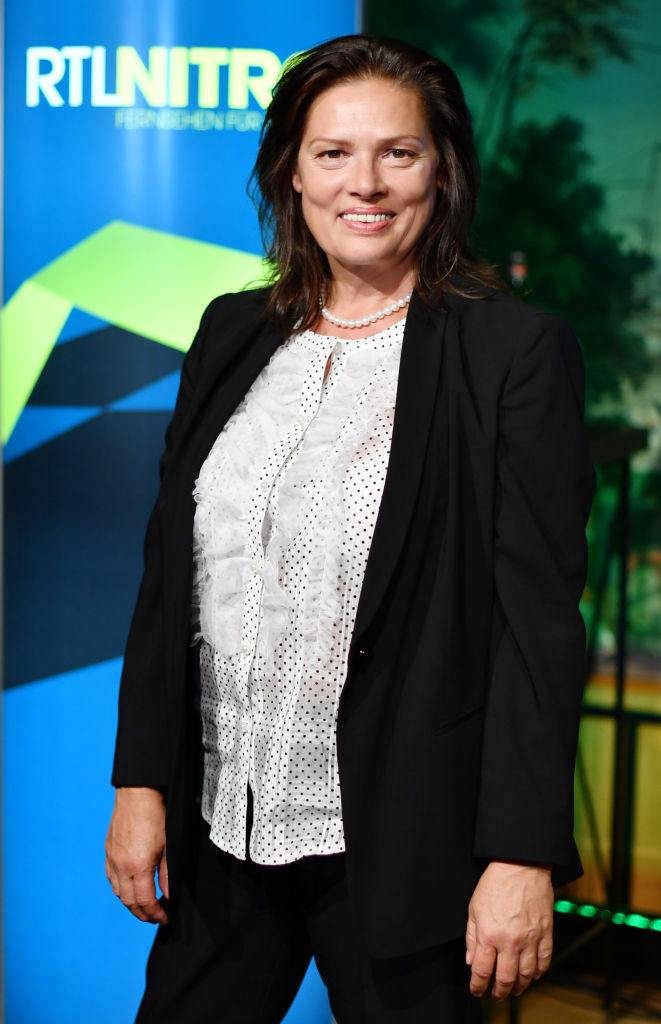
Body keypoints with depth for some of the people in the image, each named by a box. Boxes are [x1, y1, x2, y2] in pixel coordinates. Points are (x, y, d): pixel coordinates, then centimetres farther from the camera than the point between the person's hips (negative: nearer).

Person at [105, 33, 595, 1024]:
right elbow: (169, 568, 7)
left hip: (403, 837, -4)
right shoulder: (234, 333, 6)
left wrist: (524, 855, -14)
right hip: (219, 822, 5)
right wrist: (139, 782, 5)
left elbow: (540, 615, -11)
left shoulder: (519, 348, -9)